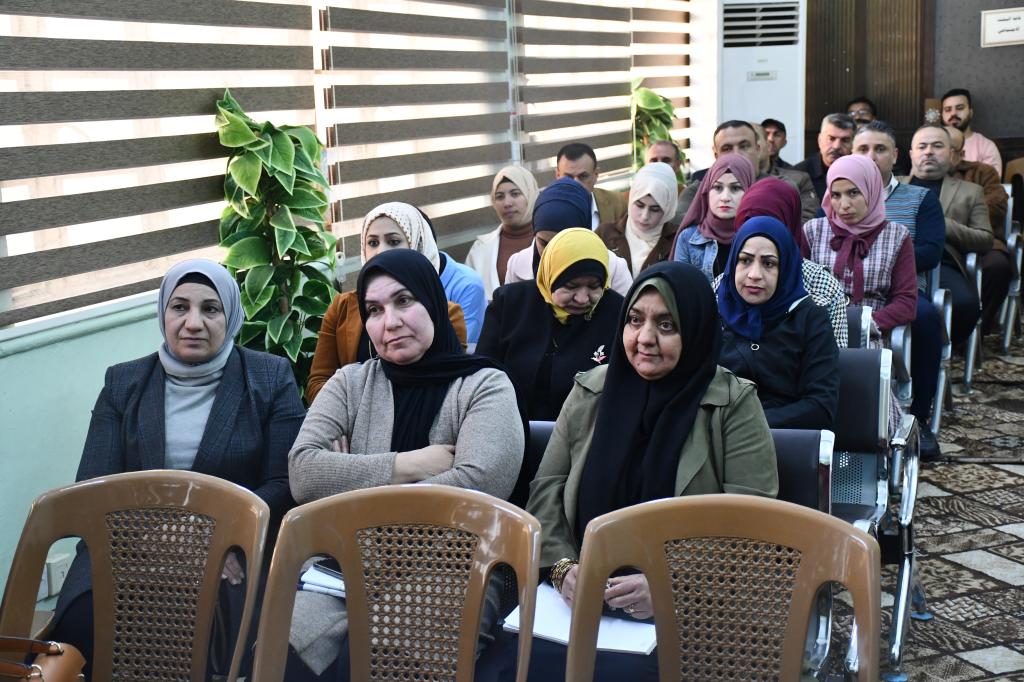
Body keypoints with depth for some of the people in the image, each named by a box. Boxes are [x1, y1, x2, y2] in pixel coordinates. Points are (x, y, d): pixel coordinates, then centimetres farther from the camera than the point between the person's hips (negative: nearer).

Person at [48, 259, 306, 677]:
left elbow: (286, 484, 0)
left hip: (235, 552, -2)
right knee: (84, 624, -29)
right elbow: (94, 487, 4)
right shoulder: (123, 383, 12)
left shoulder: (270, 378, 7)